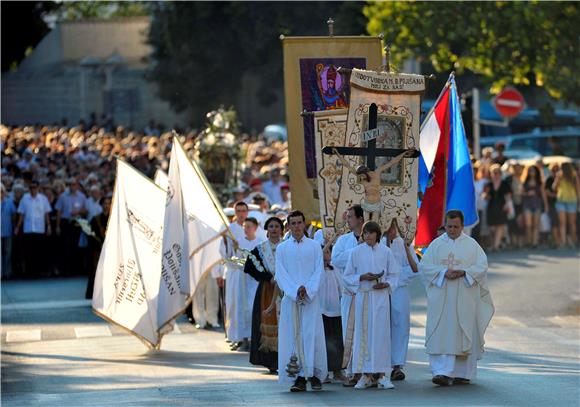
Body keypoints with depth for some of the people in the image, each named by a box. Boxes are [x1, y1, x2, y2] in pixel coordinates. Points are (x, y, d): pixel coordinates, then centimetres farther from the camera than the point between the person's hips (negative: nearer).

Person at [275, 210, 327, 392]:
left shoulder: (314, 246, 8)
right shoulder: (282, 248, 8)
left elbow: (319, 271, 3)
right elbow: (280, 274, 2)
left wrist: (307, 290, -11)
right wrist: (295, 291, -12)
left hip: (311, 298, -1)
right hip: (290, 298, 1)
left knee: (312, 335, -5)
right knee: (293, 335, -4)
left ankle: (315, 375, 0)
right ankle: (299, 377, -3)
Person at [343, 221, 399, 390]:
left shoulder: (386, 252, 5)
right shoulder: (356, 252, 5)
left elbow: (394, 275, 9)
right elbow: (348, 276, 6)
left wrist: (386, 284, -10)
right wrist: (362, 277, -10)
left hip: (381, 296, 0)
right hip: (362, 296, 0)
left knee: (381, 333, -4)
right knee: (363, 333, -2)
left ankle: (382, 375, -1)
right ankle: (366, 375, 3)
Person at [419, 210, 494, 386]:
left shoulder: (471, 245, 5)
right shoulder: (436, 244, 6)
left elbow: (482, 267, -1)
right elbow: (424, 266, -1)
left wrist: (462, 272, -16)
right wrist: (444, 272, -16)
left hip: (464, 298, 0)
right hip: (441, 298, 0)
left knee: (463, 335, 3)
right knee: (441, 335, -8)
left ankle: (462, 373, 13)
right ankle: (442, 373, -13)